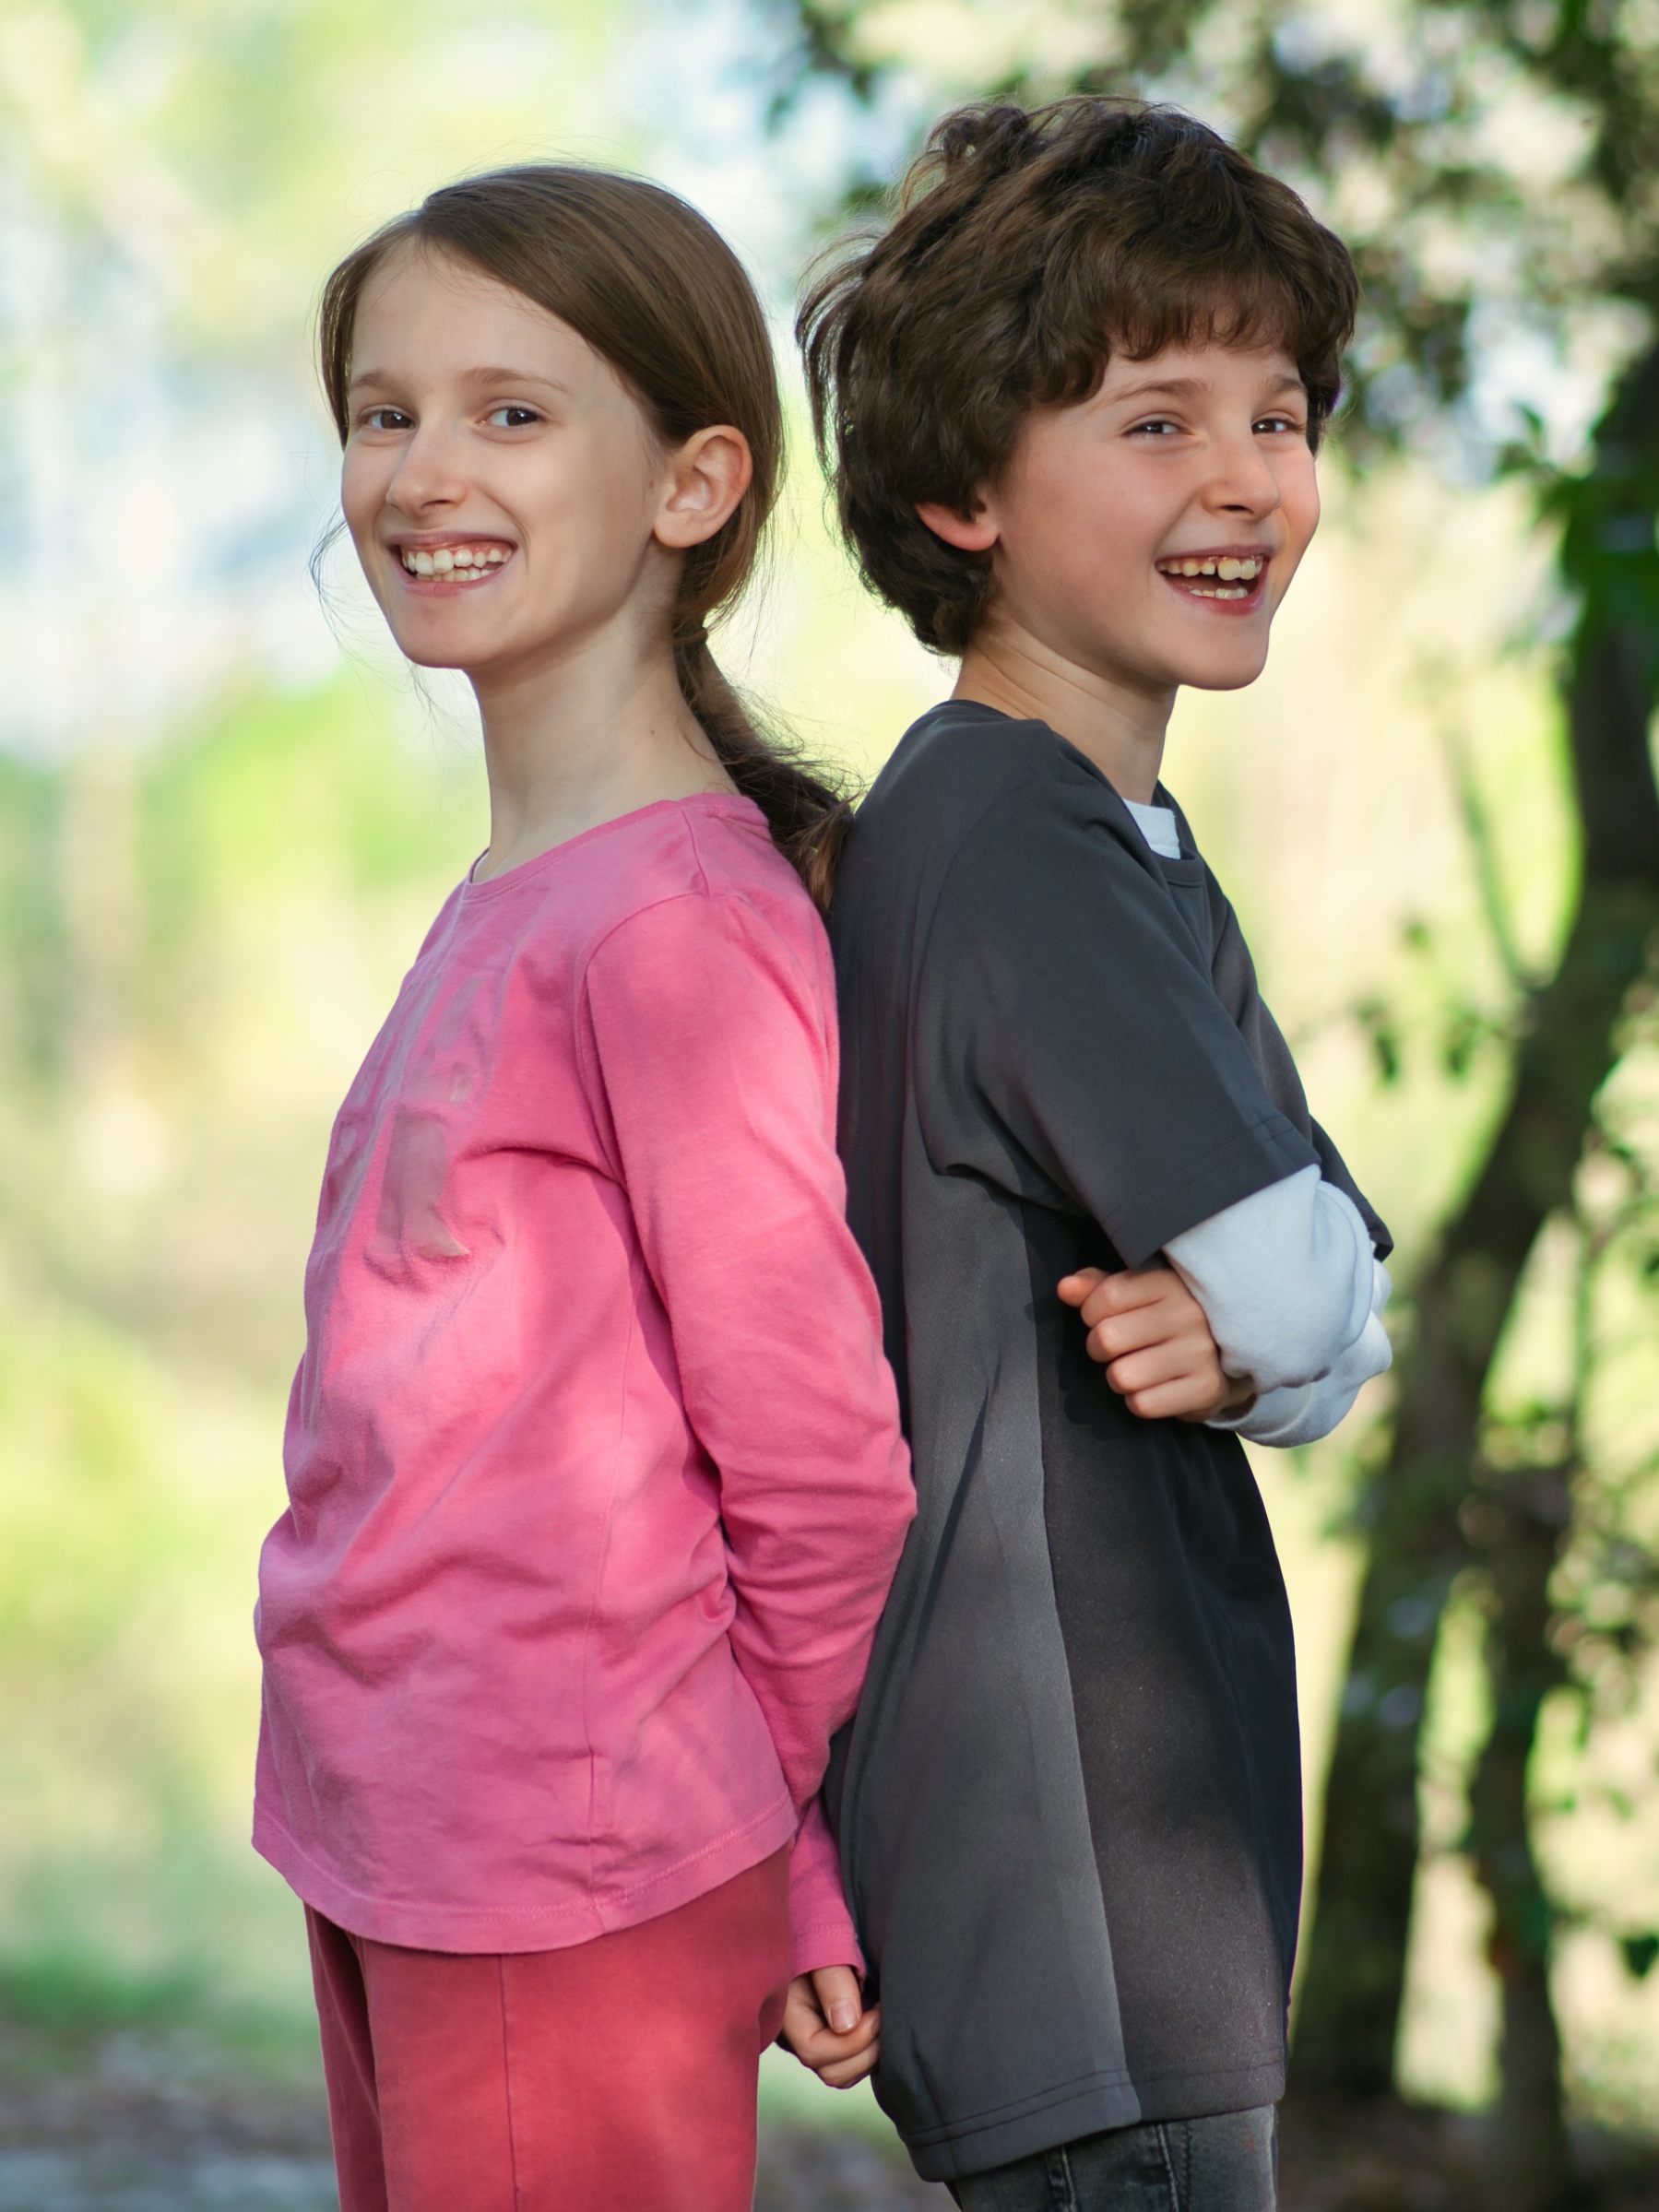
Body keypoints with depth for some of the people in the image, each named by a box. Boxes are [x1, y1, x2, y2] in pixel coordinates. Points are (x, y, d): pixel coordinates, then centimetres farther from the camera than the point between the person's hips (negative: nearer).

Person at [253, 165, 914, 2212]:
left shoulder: (679, 916, -17)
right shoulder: (503, 901, 9)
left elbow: (819, 1467, -14)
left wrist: (802, 1879, -3)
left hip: (572, 1882, -8)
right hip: (383, 1847, 8)